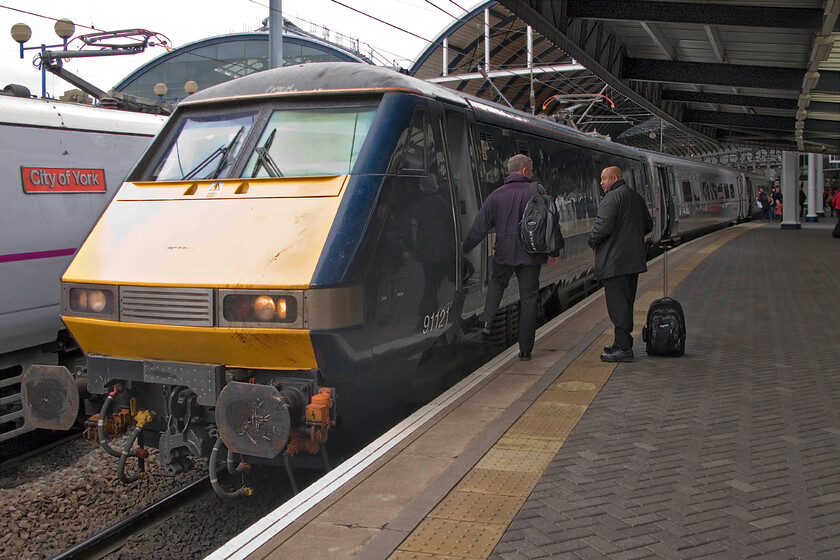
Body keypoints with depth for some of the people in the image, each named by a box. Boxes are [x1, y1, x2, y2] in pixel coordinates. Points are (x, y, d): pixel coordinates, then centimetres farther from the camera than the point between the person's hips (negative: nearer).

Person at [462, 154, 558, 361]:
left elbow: (480, 227, 4)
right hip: (531, 253, -1)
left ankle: (486, 319, 7)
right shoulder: (537, 191, -4)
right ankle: (525, 349, 10)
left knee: (497, 282, 29)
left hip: (504, 253, 1)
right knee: (528, 298, 7)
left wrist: (464, 249, 15)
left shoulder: (496, 195, 1)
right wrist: (554, 251, 2)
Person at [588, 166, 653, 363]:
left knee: (617, 304, -6)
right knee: (626, 303, 16)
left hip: (614, 260, -9)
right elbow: (648, 225, 22)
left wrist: (592, 241, -4)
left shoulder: (611, 197, -14)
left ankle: (623, 348, -5)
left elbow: (603, 226, -22)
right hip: (633, 259, 9)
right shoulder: (636, 197, 15)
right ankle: (623, 344, 24)